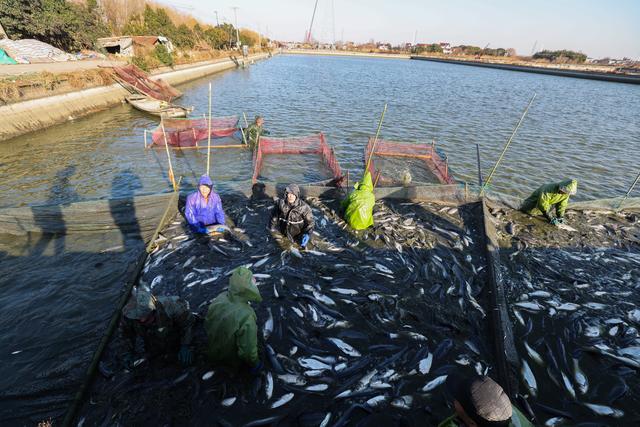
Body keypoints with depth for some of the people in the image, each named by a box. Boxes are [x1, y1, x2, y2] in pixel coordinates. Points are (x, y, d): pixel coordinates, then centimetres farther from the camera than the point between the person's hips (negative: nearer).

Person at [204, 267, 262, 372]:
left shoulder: (220, 298, -20)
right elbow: (248, 351, -29)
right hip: (233, 359, -5)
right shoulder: (246, 316, -40)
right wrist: (255, 363, -8)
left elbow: (207, 324, -2)